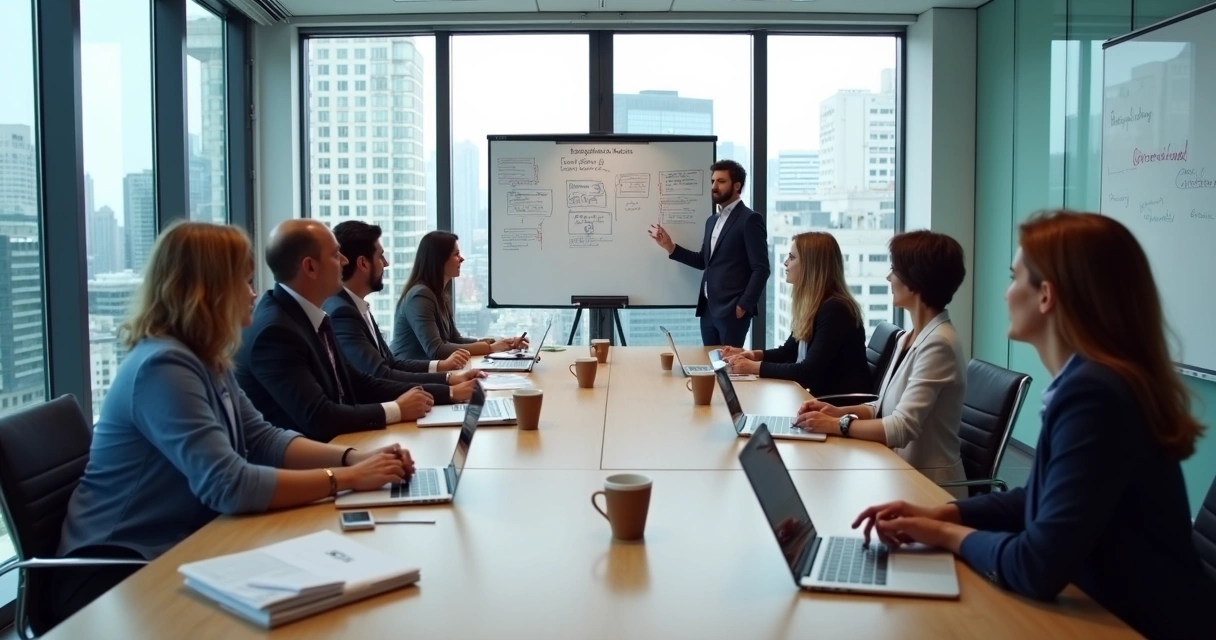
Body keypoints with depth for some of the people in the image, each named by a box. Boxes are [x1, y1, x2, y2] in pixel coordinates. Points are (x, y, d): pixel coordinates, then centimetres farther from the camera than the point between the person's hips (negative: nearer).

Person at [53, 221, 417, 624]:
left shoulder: (206, 361, 5)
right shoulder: (164, 367, -24)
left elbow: (262, 440, 5)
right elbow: (229, 486, -31)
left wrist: (355, 458, -9)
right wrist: (347, 478, -25)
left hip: (172, 552, 8)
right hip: (114, 571, -8)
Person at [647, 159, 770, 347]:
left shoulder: (750, 219, -9)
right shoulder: (712, 220, 16)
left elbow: (761, 269, -12)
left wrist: (744, 306, -14)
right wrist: (670, 247, 9)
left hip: (731, 310, -7)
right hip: (708, 309, 7)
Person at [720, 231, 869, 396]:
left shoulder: (834, 309, -21)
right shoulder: (811, 304, 7)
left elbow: (810, 371, -25)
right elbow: (788, 351, 16)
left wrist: (756, 367, -22)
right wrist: (754, 355, -1)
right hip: (821, 395, 8)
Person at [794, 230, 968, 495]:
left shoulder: (938, 343, -20)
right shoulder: (909, 339, 9)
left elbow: (902, 427, -25)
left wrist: (838, 425, -19)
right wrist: (841, 411, -2)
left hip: (929, 484, -8)